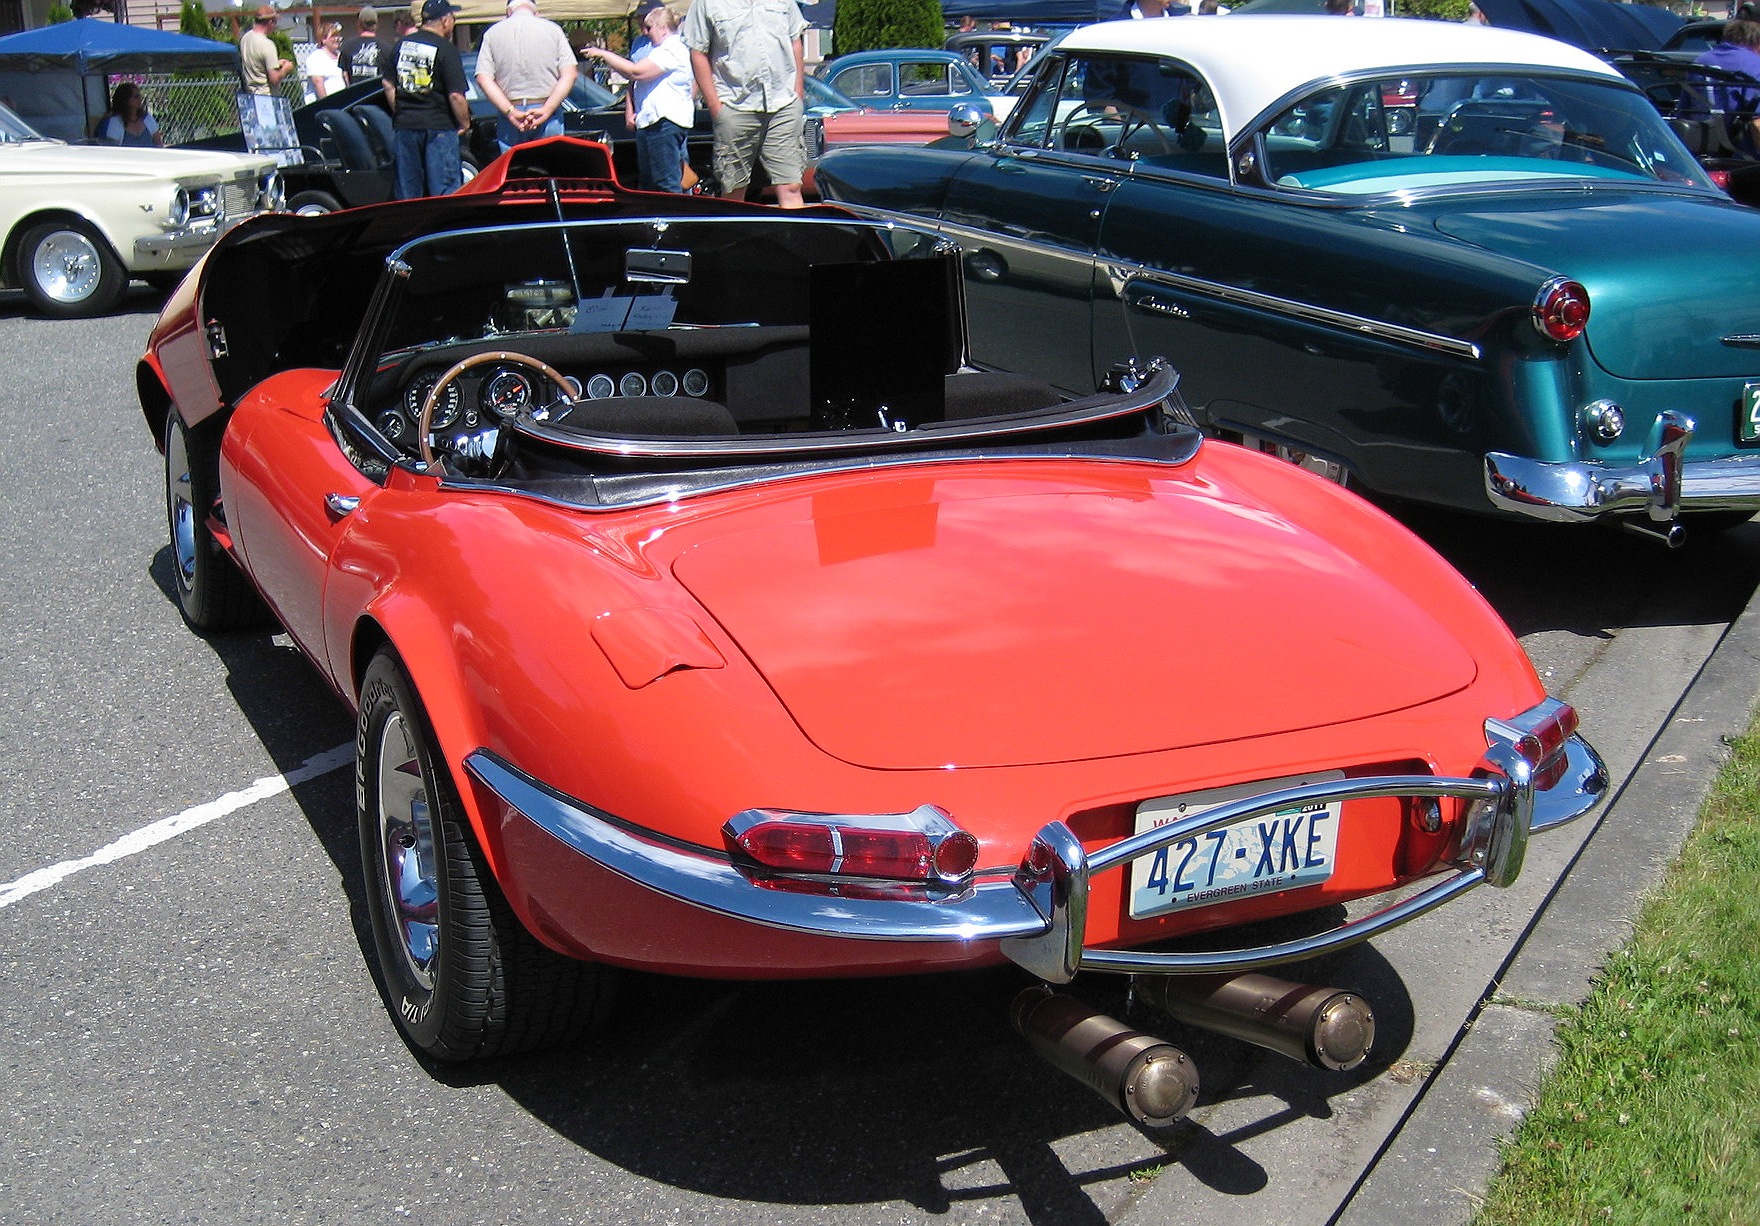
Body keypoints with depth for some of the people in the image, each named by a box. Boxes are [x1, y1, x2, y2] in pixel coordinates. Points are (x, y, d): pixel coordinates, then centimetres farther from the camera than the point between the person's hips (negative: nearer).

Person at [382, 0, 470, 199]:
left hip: (404, 125, 6)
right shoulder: (446, 49, -10)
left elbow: (388, 84, 10)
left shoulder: (401, 45, 8)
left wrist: (400, 114, 17)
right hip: (439, 126, -6)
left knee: (407, 189, 12)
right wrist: (465, 124, -2)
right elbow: (456, 95, -15)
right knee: (445, 190, -3)